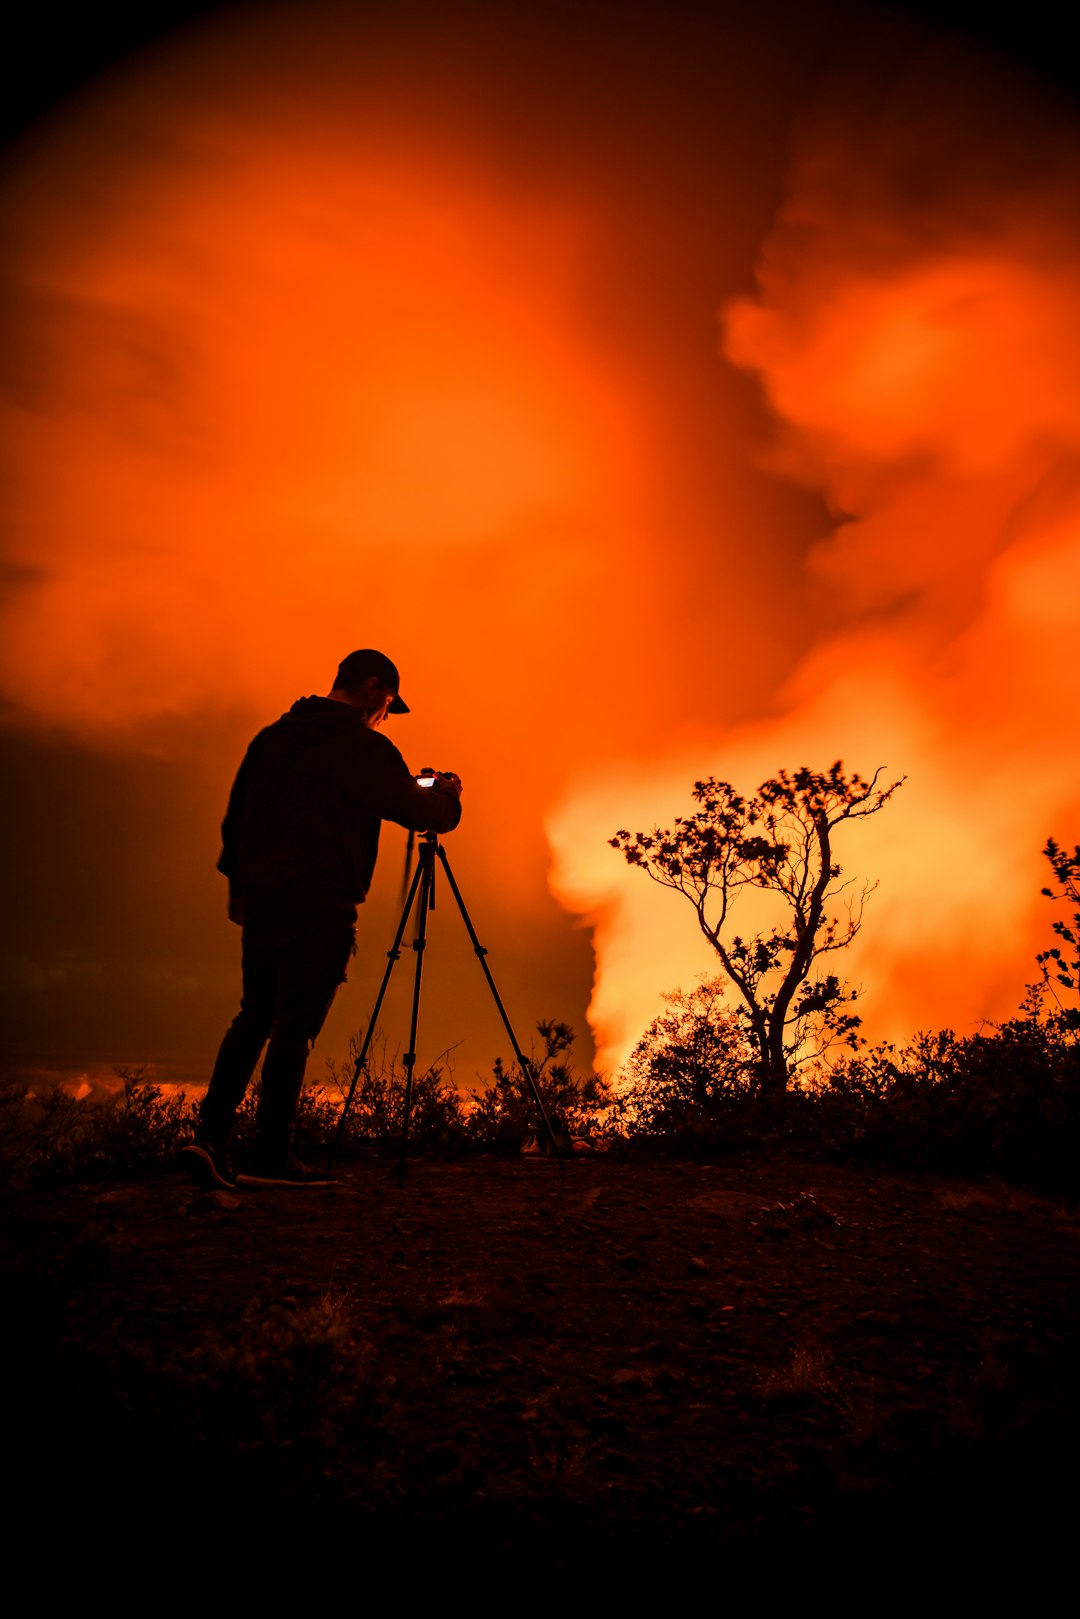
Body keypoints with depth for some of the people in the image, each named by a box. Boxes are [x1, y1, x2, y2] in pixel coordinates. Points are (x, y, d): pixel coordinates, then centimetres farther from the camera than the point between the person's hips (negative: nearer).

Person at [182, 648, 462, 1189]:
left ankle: (210, 1136, 7)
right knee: (295, 1025, -2)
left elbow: (235, 816, 16)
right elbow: (422, 813, -6)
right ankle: (272, 1156, 2)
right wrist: (446, 794, 16)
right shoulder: (365, 747, -7)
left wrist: (239, 883, 24)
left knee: (253, 1017, 14)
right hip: (321, 906, -6)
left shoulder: (272, 736, 14)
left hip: (260, 899, 7)